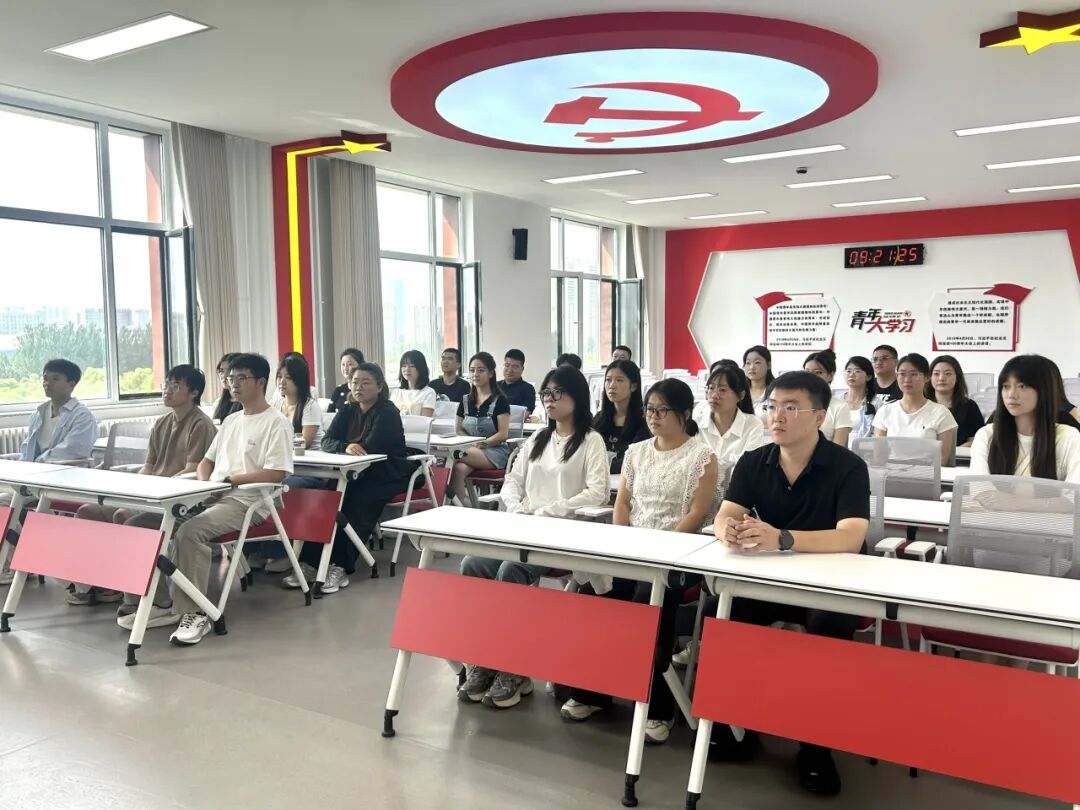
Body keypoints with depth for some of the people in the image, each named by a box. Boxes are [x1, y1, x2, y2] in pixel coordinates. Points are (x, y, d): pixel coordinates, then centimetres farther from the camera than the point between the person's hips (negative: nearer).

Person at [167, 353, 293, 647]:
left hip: (248, 502, -8)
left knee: (189, 532, -32)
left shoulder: (276, 423, -4)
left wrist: (229, 479, -15)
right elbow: (207, 461, 26)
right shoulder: (230, 421, 21)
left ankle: (195, 613, -24)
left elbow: (276, 474, -14)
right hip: (213, 498, 8)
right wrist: (204, 484, 3)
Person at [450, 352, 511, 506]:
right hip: (472, 450, 4)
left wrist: (481, 444, -18)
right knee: (459, 468, -33)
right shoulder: (466, 401, 16)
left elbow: (503, 434, -7)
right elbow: (459, 430, 15)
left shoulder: (499, 400, 0)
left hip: (495, 452, -4)